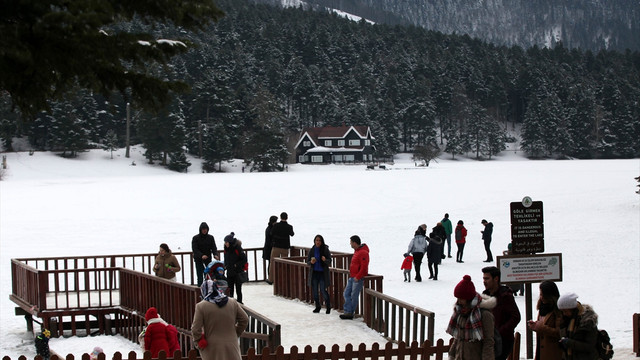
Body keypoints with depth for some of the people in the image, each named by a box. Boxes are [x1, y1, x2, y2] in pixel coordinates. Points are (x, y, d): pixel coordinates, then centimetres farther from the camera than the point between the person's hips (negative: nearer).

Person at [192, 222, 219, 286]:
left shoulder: (210, 237, 6)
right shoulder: (196, 238, -3)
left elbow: (214, 247, 0)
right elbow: (195, 249, -12)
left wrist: (215, 255, -22)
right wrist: (201, 255, -29)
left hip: (208, 260, 2)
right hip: (199, 260, -2)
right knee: (200, 276, -5)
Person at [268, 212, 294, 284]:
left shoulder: (276, 225, -10)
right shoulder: (289, 227, -6)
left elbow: (271, 235, -1)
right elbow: (291, 234, 14)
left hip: (276, 246, -1)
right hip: (285, 248, 1)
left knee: (273, 263, 7)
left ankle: (271, 280, 11)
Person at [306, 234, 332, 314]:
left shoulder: (325, 250, -4)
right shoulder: (312, 250, 3)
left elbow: (329, 262, -3)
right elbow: (308, 262, 6)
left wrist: (325, 260, -25)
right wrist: (311, 262, -17)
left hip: (323, 273, -3)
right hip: (314, 273, 3)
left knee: (323, 290, -7)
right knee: (314, 291, 4)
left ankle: (328, 306, 11)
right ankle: (317, 306, 21)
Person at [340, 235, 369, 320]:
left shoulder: (363, 253, -17)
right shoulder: (356, 251, 15)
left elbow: (364, 267, -22)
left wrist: (357, 277, -22)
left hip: (358, 279, -10)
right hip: (352, 277, 10)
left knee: (354, 296, -4)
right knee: (347, 294, 5)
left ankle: (350, 313, 3)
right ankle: (348, 312, 4)